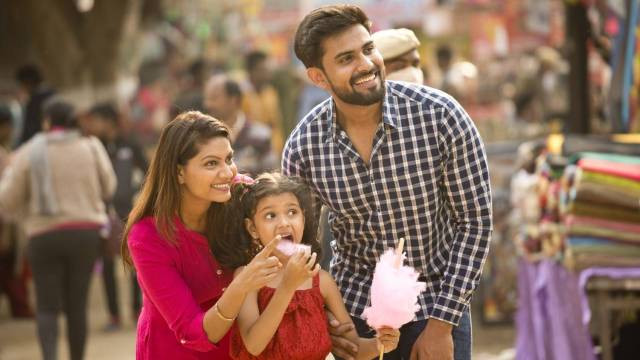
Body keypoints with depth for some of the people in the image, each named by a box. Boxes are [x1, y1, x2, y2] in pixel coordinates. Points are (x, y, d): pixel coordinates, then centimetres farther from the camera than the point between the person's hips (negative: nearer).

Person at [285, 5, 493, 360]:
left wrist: (441, 324, -13)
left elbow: (475, 221, -11)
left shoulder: (440, 115, -17)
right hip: (355, 309, 1)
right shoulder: (302, 147, -11)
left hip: (438, 307, -1)